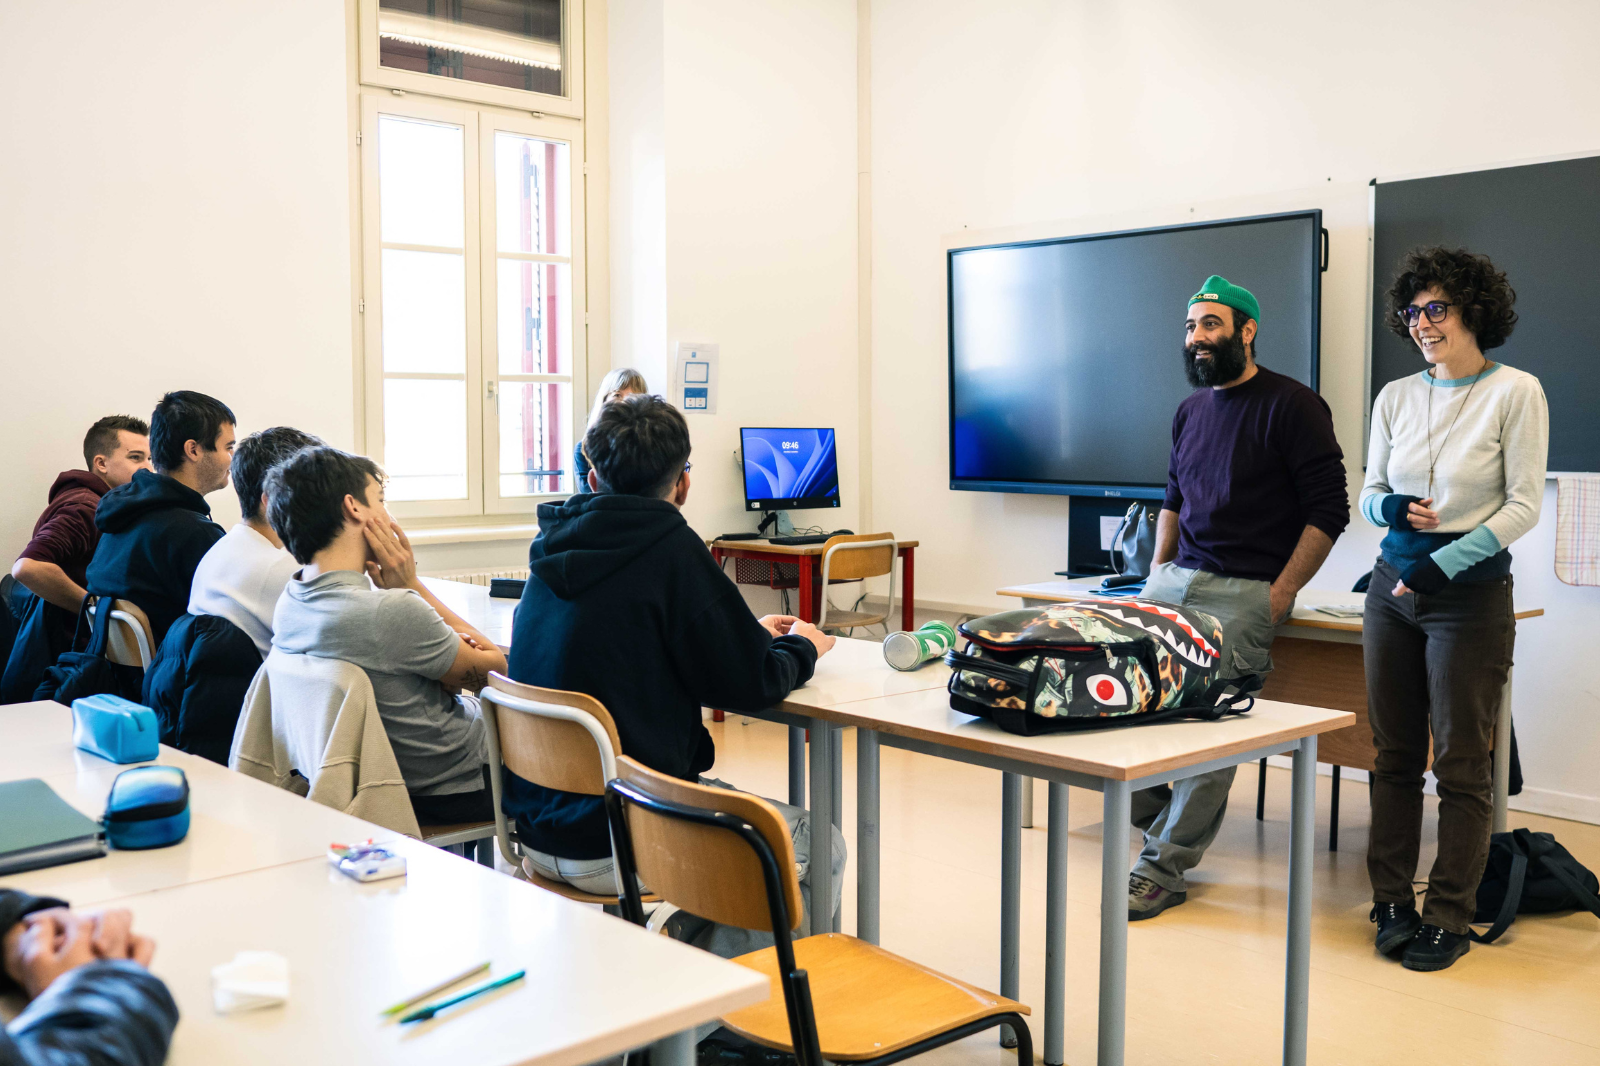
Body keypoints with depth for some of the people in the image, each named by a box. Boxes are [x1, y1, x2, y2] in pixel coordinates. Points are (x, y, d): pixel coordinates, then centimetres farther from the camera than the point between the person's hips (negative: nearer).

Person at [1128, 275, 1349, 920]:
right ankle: (1157, 814, 12)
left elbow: (1329, 510, -7)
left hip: (1246, 592, -6)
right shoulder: (1190, 411, 16)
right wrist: (1158, 569, 14)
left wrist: (1280, 595, -12)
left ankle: (1163, 867, -3)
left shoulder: (1291, 406, -5)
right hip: (1176, 578, 7)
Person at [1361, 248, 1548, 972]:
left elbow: (1523, 505, -8)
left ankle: (1448, 919, 10)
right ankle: (1392, 903, 18)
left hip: (1472, 593, -4)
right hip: (1394, 586, 5)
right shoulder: (1396, 397, 8)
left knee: (1460, 764, 1)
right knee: (1395, 755, 9)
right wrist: (1392, 509, -8)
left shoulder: (1515, 392, -5)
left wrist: (1441, 564, -17)